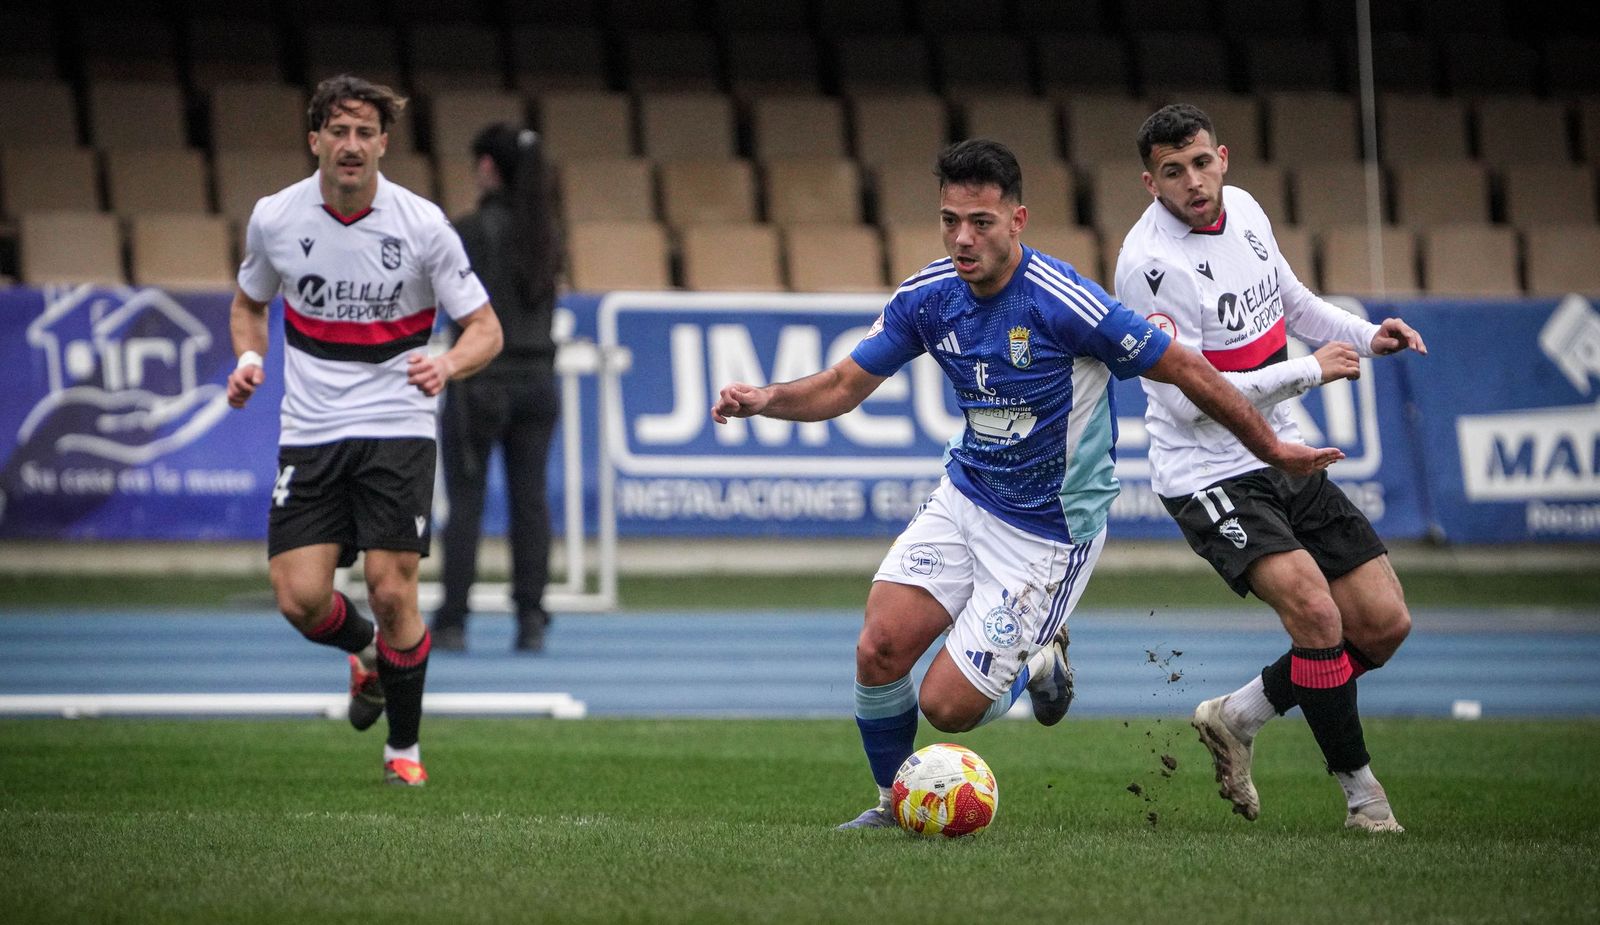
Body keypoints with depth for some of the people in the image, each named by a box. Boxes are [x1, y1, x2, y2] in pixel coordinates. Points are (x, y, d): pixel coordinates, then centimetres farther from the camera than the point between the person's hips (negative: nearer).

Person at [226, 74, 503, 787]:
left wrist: (448, 365, -25)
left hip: (396, 428, -2)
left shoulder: (421, 225, -9)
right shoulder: (274, 219, -2)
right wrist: (248, 359, -3)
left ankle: (403, 747, 10)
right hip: (309, 433, 2)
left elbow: (485, 327, -3)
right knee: (300, 598, -8)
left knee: (391, 590, -11)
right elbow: (250, 302, 18)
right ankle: (367, 653, 28)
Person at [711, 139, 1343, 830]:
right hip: (965, 496, 5)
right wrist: (766, 399, -17)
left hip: (1049, 532, -5)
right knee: (879, 649, -11)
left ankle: (1037, 663, 24)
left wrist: (1274, 451, -4)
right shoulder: (926, 297, -7)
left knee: (947, 707, -10)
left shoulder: (1064, 304, -24)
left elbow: (1184, 371, -14)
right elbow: (844, 385, 3)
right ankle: (893, 804, 15)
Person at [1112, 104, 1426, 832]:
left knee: (1384, 624, 3)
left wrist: (1366, 336, 6)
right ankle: (1360, 790, -9)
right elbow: (1187, 396, -22)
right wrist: (1309, 371, -18)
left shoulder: (1244, 211, 4)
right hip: (1208, 476, -8)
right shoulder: (1150, 260, -19)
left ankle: (1237, 718, 22)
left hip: (1286, 462, 8)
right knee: (1315, 612, -25)